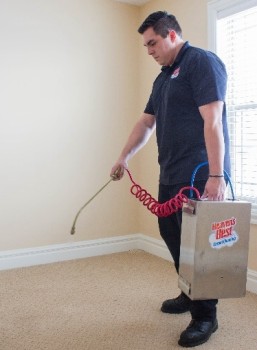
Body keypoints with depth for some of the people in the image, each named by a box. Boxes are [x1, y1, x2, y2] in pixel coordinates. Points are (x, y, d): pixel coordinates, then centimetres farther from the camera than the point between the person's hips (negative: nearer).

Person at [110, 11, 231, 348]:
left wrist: (216, 175, -24)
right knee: (172, 235, 16)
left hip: (198, 177, -9)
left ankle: (205, 316, 15)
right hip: (171, 175, 9)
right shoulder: (163, 77, 19)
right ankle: (189, 295, 35)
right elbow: (146, 123, 23)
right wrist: (124, 156, 18)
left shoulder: (202, 62, -9)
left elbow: (212, 121, -19)